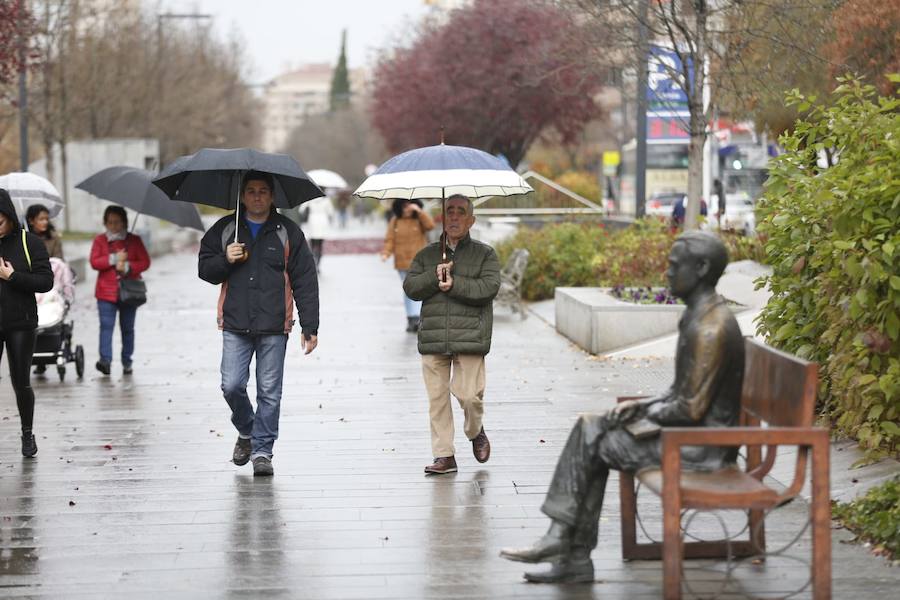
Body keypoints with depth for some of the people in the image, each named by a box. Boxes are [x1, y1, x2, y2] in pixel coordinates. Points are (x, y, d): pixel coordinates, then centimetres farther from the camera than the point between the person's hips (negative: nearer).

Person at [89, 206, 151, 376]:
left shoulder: (134, 240, 8)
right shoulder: (100, 240, 7)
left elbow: (145, 262, 1)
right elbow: (94, 262, -5)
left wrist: (127, 267, -14)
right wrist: (114, 259, -15)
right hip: (106, 292, -1)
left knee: (127, 328, 8)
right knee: (106, 326, -13)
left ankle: (127, 362, 15)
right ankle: (105, 360, -20)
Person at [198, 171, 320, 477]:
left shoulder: (288, 232, 6)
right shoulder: (224, 229, 11)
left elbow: (305, 282, 4)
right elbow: (204, 269, 13)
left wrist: (310, 328, -1)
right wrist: (225, 260, -9)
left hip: (274, 328, -1)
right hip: (235, 326, 1)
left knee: (269, 392, 0)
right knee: (232, 386, -6)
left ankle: (262, 450, 10)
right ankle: (246, 432, 21)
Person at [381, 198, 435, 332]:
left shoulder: (419, 219, -1)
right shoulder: (395, 221, 5)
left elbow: (430, 225, -20)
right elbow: (390, 239, 1)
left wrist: (419, 211, -23)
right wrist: (386, 253, -15)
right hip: (403, 262, 3)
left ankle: (416, 318, -14)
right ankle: (410, 319, 17)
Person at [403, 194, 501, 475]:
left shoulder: (484, 254, 8)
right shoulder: (426, 255, 17)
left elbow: (489, 287, -7)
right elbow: (410, 287, 5)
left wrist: (455, 285, -12)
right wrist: (434, 277, -11)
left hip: (469, 338, -3)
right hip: (433, 339, 3)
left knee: (469, 395, -9)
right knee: (437, 397, -1)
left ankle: (476, 432, 22)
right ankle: (444, 455, 5)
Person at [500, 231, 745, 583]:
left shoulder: (710, 329, -22)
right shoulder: (699, 315, 12)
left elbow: (691, 409, -24)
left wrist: (648, 414, -9)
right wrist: (644, 406, 6)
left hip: (703, 443, -10)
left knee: (590, 439, -9)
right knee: (591, 428, 2)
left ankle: (560, 539, 5)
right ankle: (574, 559, -2)